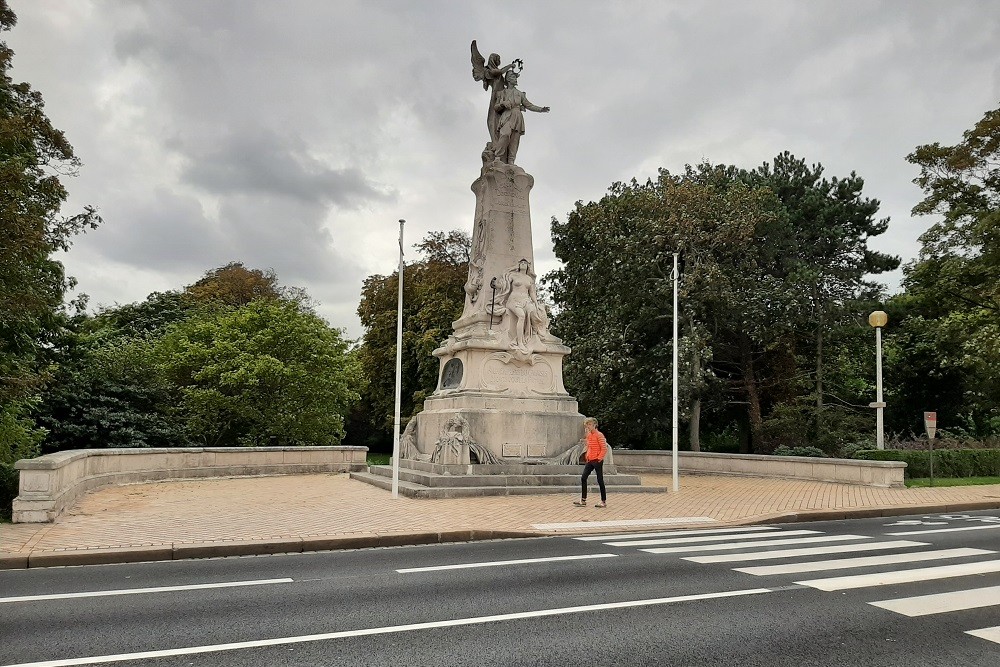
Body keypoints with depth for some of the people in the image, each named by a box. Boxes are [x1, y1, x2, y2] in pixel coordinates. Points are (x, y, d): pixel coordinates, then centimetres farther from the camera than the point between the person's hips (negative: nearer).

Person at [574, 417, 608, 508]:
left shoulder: (599, 435, -13)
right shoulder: (588, 435, 11)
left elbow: (604, 449, -15)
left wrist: (599, 458, -16)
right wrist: (587, 456, 13)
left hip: (597, 461, -8)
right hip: (590, 461, 8)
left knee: (600, 480, -1)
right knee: (583, 478, 2)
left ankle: (604, 501, 9)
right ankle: (583, 500, 7)